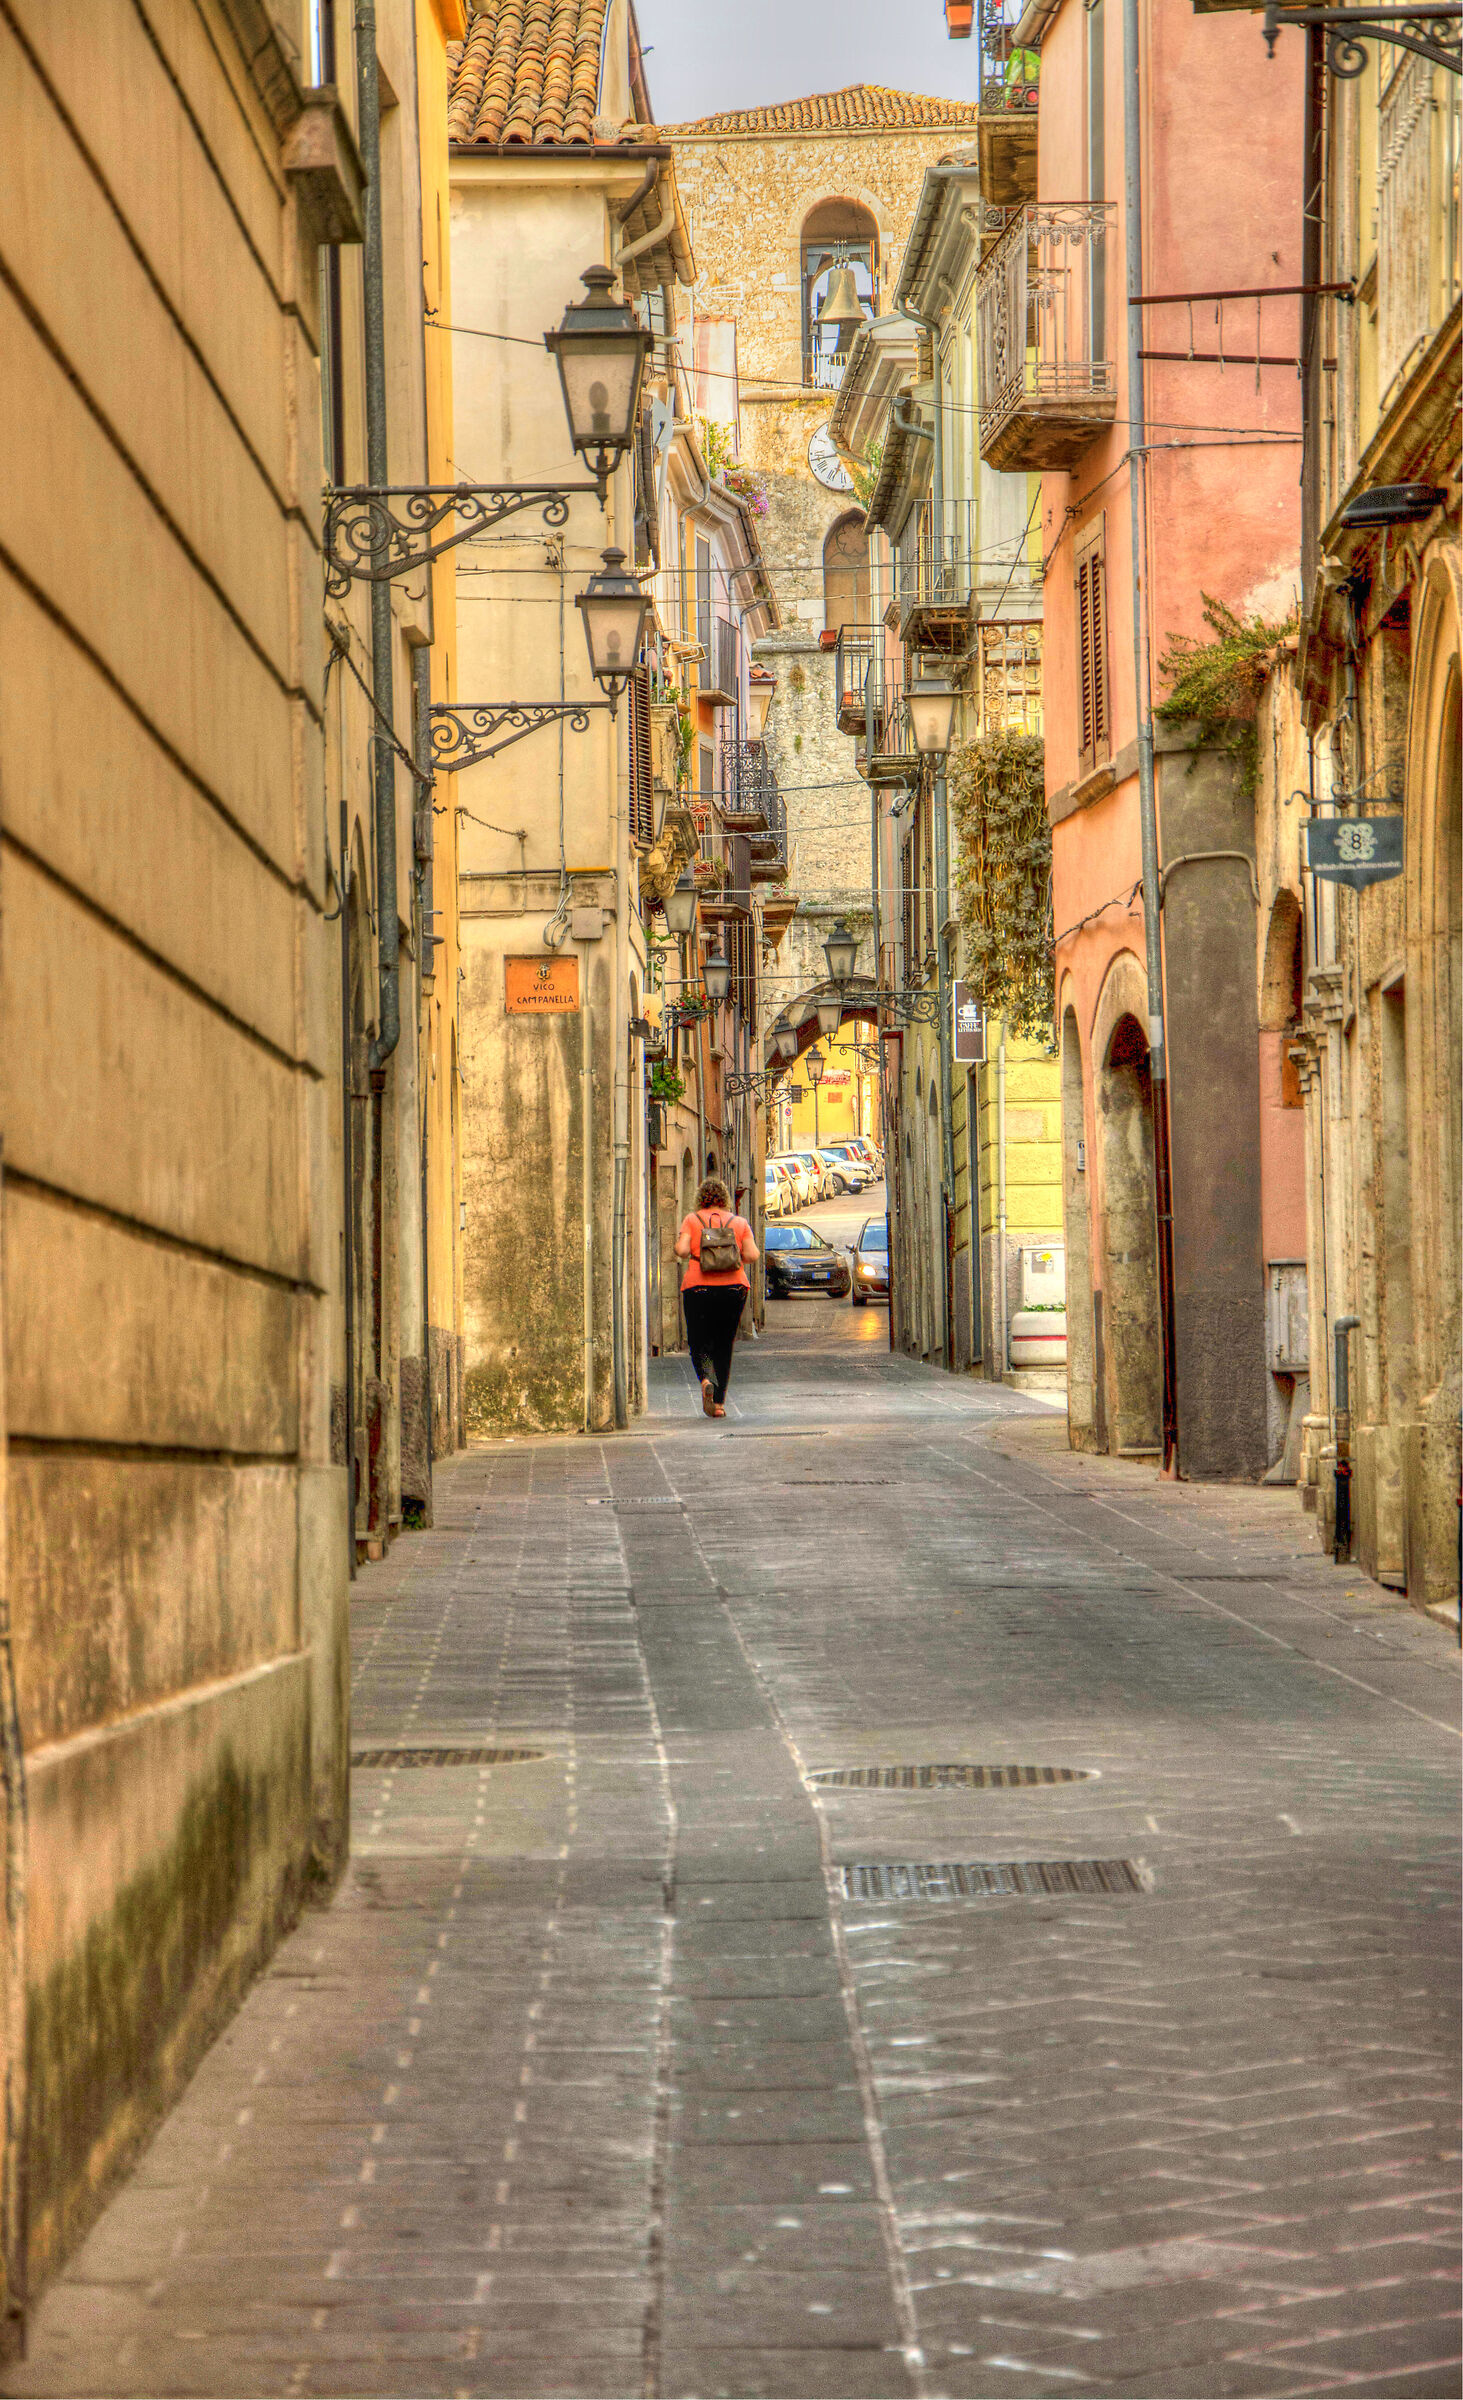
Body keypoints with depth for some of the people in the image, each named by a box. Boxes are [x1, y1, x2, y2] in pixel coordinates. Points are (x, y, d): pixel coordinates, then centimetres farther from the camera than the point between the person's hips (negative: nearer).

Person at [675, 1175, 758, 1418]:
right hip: (733, 1288, 2)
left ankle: (706, 1380, -24)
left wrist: (679, 1244, 11)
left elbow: (682, 1251, -10)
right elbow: (752, 1255, -2)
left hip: (698, 1287, -2)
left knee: (700, 1343, 6)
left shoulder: (691, 1220, 1)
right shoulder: (739, 1222, 7)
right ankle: (720, 1401, 9)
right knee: (724, 1345, 12)